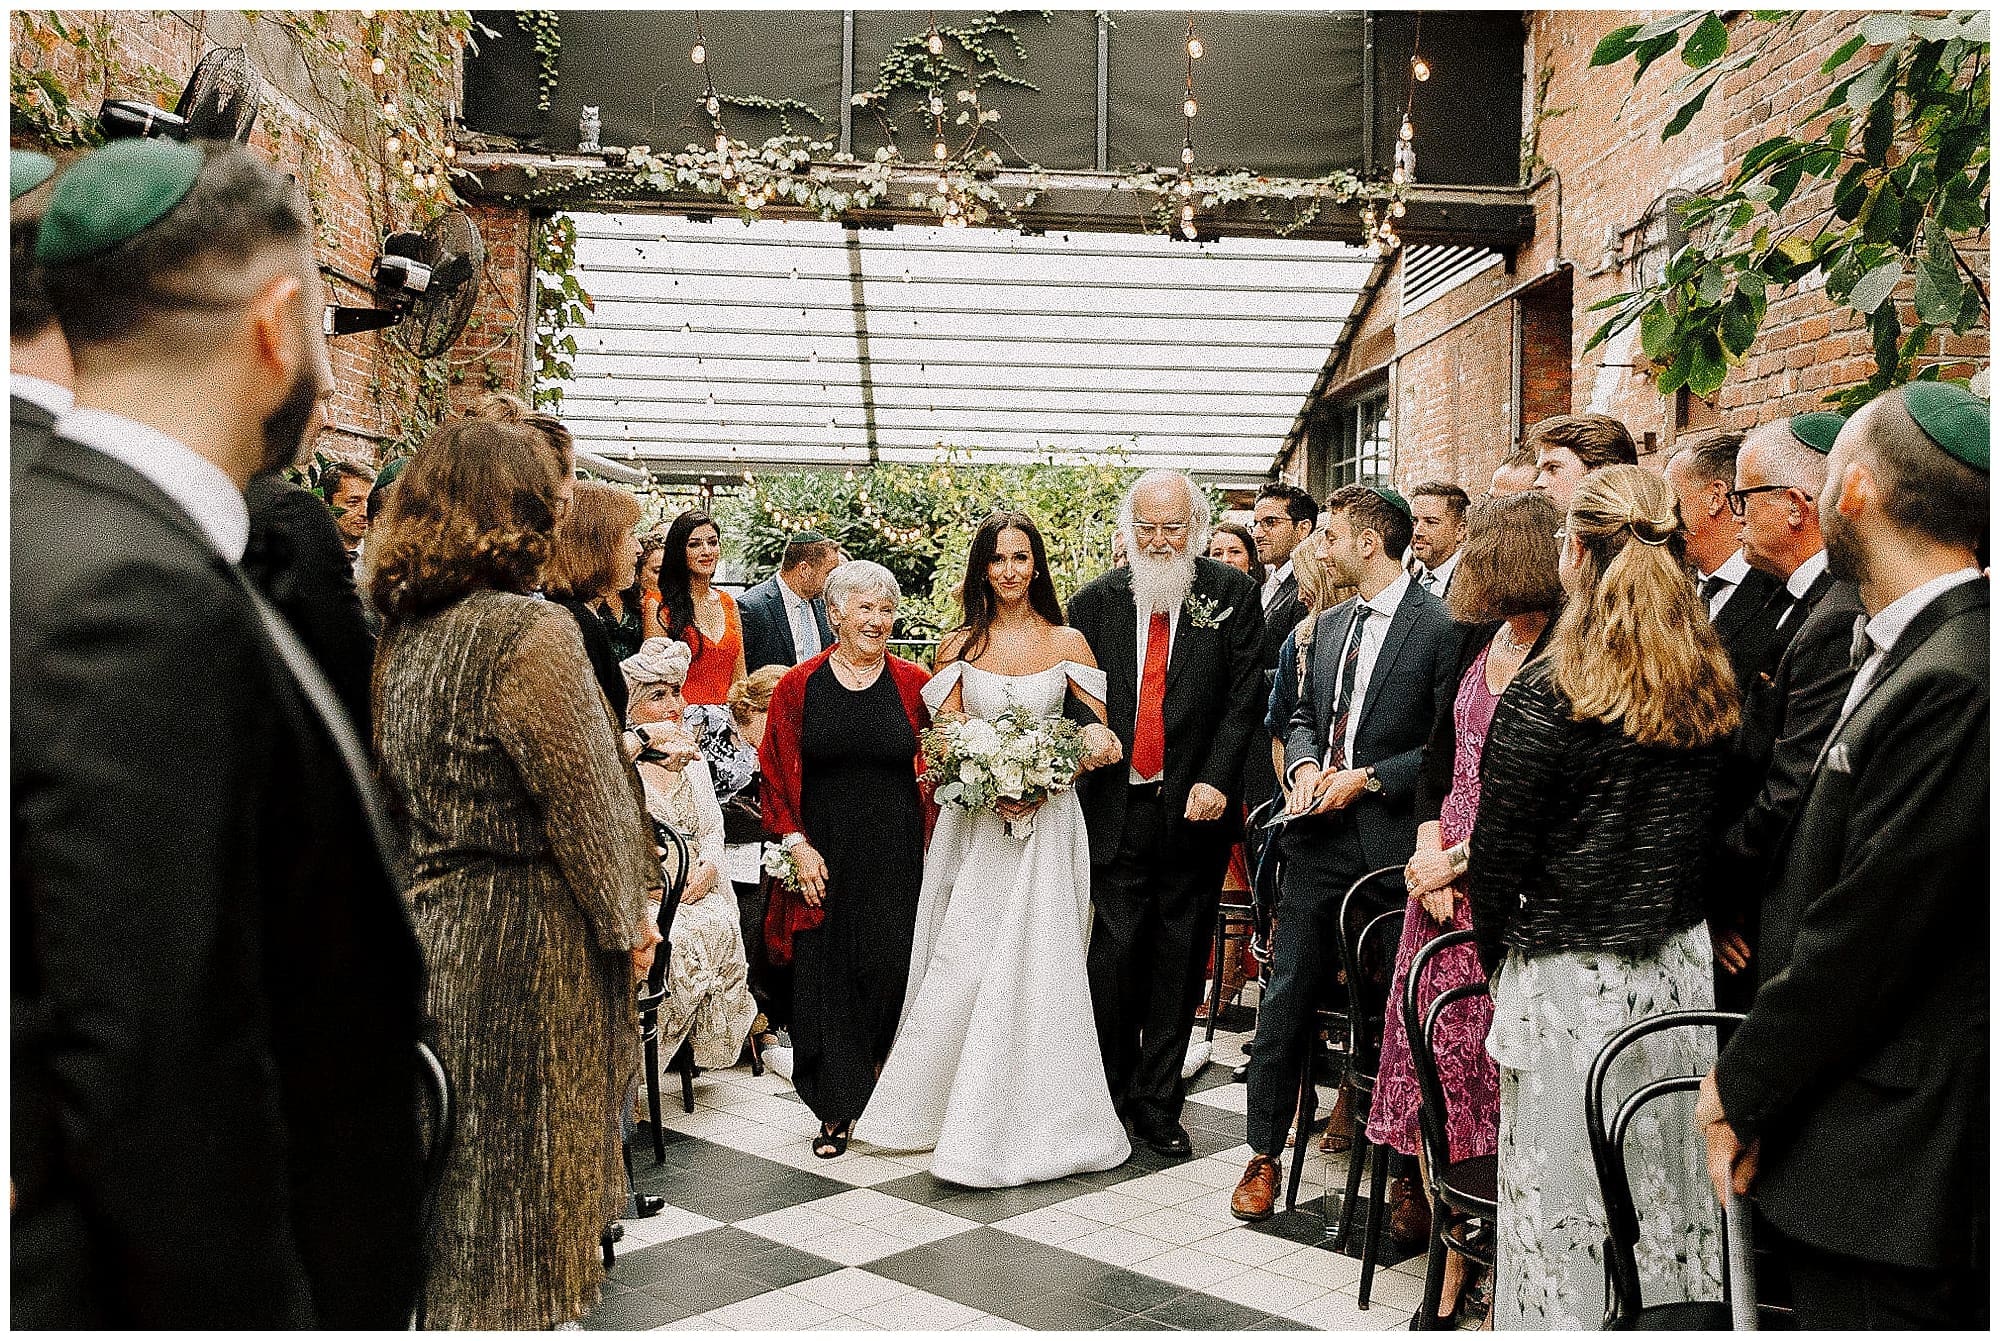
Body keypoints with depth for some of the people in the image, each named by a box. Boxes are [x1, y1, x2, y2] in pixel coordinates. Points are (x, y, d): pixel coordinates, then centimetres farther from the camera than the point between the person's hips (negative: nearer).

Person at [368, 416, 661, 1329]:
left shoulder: (402, 633, 5)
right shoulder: (531, 630, -20)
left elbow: (402, 785, 13)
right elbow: (580, 796, -18)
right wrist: (627, 922, -6)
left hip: (430, 920, 8)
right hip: (527, 936, -8)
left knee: (457, 1149, 22)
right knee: (525, 1152, 9)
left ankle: (444, 1302, 37)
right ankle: (518, 1301, 24)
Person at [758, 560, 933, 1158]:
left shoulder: (914, 684, 2)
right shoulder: (798, 687, 2)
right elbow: (777, 777, 3)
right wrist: (797, 844, -6)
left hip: (898, 856, 0)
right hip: (825, 856, 0)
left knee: (891, 969, -1)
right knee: (826, 975, 4)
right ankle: (837, 1111, 18)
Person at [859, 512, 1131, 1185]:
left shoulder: (1068, 642, 4)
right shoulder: (959, 645, 7)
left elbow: (1102, 736, 3)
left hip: (1049, 821, -1)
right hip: (974, 823, 1)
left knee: (1038, 963, -4)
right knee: (965, 962, 0)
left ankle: (1038, 1119, 8)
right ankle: (962, 1111, 17)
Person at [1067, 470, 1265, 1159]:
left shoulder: (1232, 595, 3)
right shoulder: (1094, 602, 6)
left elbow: (1245, 695, -1)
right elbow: (1071, 702, 8)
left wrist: (1216, 778, -10)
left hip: (1195, 807, 0)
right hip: (1117, 807, 0)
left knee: (1179, 957, 7)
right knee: (1116, 949, -2)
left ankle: (1159, 1101, 21)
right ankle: (1113, 1093, 16)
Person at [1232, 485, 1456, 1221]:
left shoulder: (1440, 627, -9)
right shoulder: (1329, 624, 14)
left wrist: (1369, 777, -14)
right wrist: (1305, 762, 1)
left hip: (1391, 841, -6)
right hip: (1319, 836, 6)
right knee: (1285, 997, 6)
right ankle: (1265, 1153, 18)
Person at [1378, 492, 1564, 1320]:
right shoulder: (1478, 637, 11)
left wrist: (1461, 862, -10)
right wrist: (1429, 853, 3)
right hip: (1444, 879, 7)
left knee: (1502, 1078, 1)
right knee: (1439, 1066, 9)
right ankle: (1452, 1260, 22)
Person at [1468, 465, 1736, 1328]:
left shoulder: (1543, 697, -17)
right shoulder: (1714, 687, 0)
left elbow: (1499, 855, -11)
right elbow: (1718, 828, 9)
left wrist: (1497, 954, 5)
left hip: (1570, 982, -6)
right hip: (1683, 966, 6)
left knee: (1570, 1208, 8)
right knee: (1670, 1185, 18)